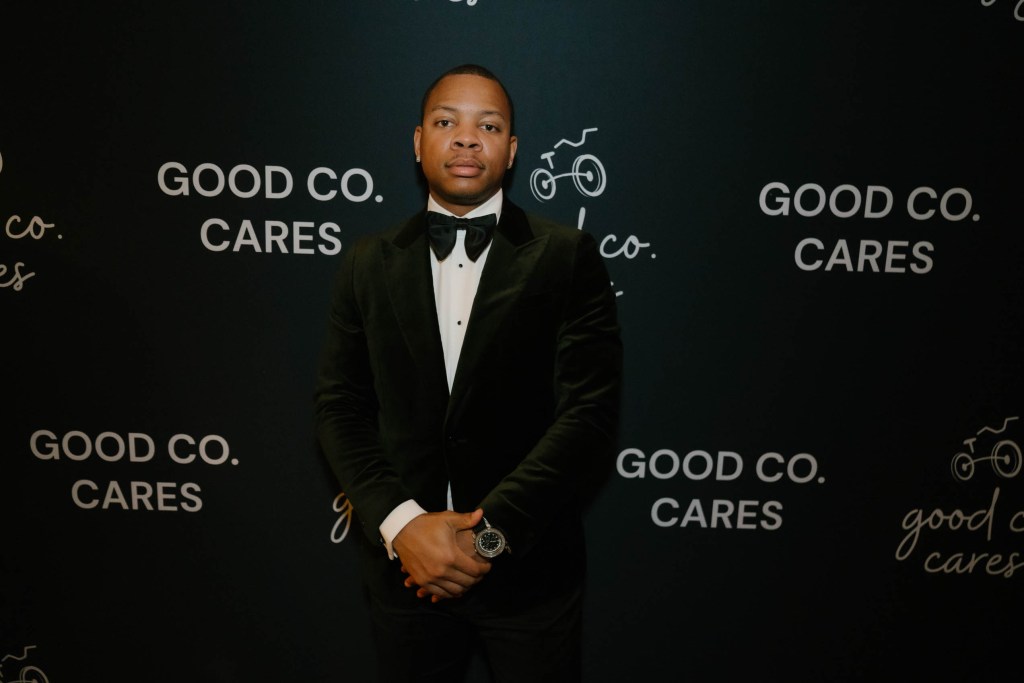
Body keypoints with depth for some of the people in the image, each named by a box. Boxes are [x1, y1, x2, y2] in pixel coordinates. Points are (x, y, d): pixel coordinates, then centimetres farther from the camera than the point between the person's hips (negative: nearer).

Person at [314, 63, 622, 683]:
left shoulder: (568, 256, -5)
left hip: (530, 568, -2)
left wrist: (488, 531, -16)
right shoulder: (368, 263, 3)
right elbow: (341, 407, 1)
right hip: (404, 564, 2)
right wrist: (401, 524, -13)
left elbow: (592, 412, -11)